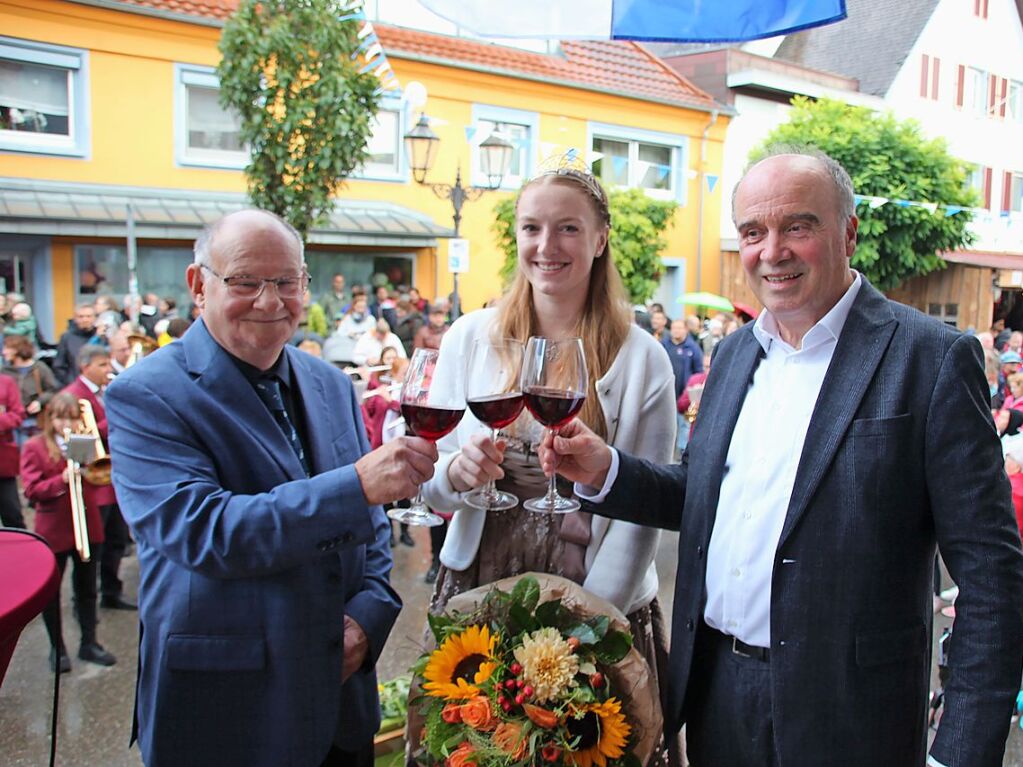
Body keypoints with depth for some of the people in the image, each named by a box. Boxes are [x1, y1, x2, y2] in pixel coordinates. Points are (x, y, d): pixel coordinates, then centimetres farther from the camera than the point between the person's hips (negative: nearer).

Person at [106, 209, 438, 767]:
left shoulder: (331, 386, 6)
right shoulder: (145, 397, -13)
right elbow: (200, 531, -25)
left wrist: (369, 612, -6)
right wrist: (358, 484, -33)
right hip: (221, 709, -5)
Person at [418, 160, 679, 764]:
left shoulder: (642, 360, -7)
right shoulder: (470, 338, -1)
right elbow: (430, 486, 4)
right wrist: (456, 472, -18)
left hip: (601, 607, -2)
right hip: (476, 595, 2)